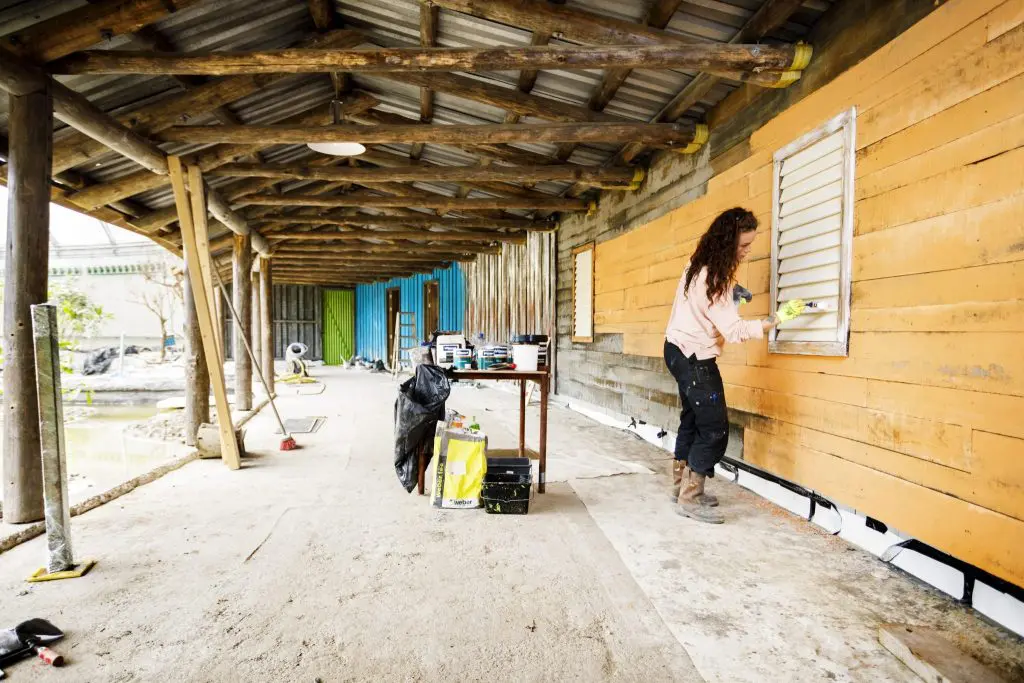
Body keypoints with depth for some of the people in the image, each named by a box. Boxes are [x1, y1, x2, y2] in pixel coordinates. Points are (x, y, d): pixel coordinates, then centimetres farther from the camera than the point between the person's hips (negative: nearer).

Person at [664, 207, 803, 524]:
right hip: (695, 357, -10)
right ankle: (690, 498, 0)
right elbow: (735, 331, -27)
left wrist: (730, 294, 10)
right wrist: (776, 320, -28)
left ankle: (682, 485, 25)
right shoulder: (714, 277, -24)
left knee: (692, 420, 16)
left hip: (681, 351, 10)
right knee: (714, 429, -6)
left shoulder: (701, 266, 5)